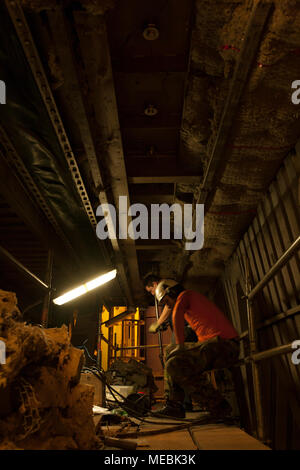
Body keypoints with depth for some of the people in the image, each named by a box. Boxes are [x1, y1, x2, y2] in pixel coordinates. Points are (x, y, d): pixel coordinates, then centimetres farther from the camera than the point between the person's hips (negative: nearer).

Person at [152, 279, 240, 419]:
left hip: (223, 342, -10)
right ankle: (173, 406, 13)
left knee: (174, 365, -22)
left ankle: (218, 407, -8)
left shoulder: (185, 295, 3)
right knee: (170, 351, 15)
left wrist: (180, 346, -15)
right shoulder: (194, 299, 31)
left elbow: (177, 315, -16)